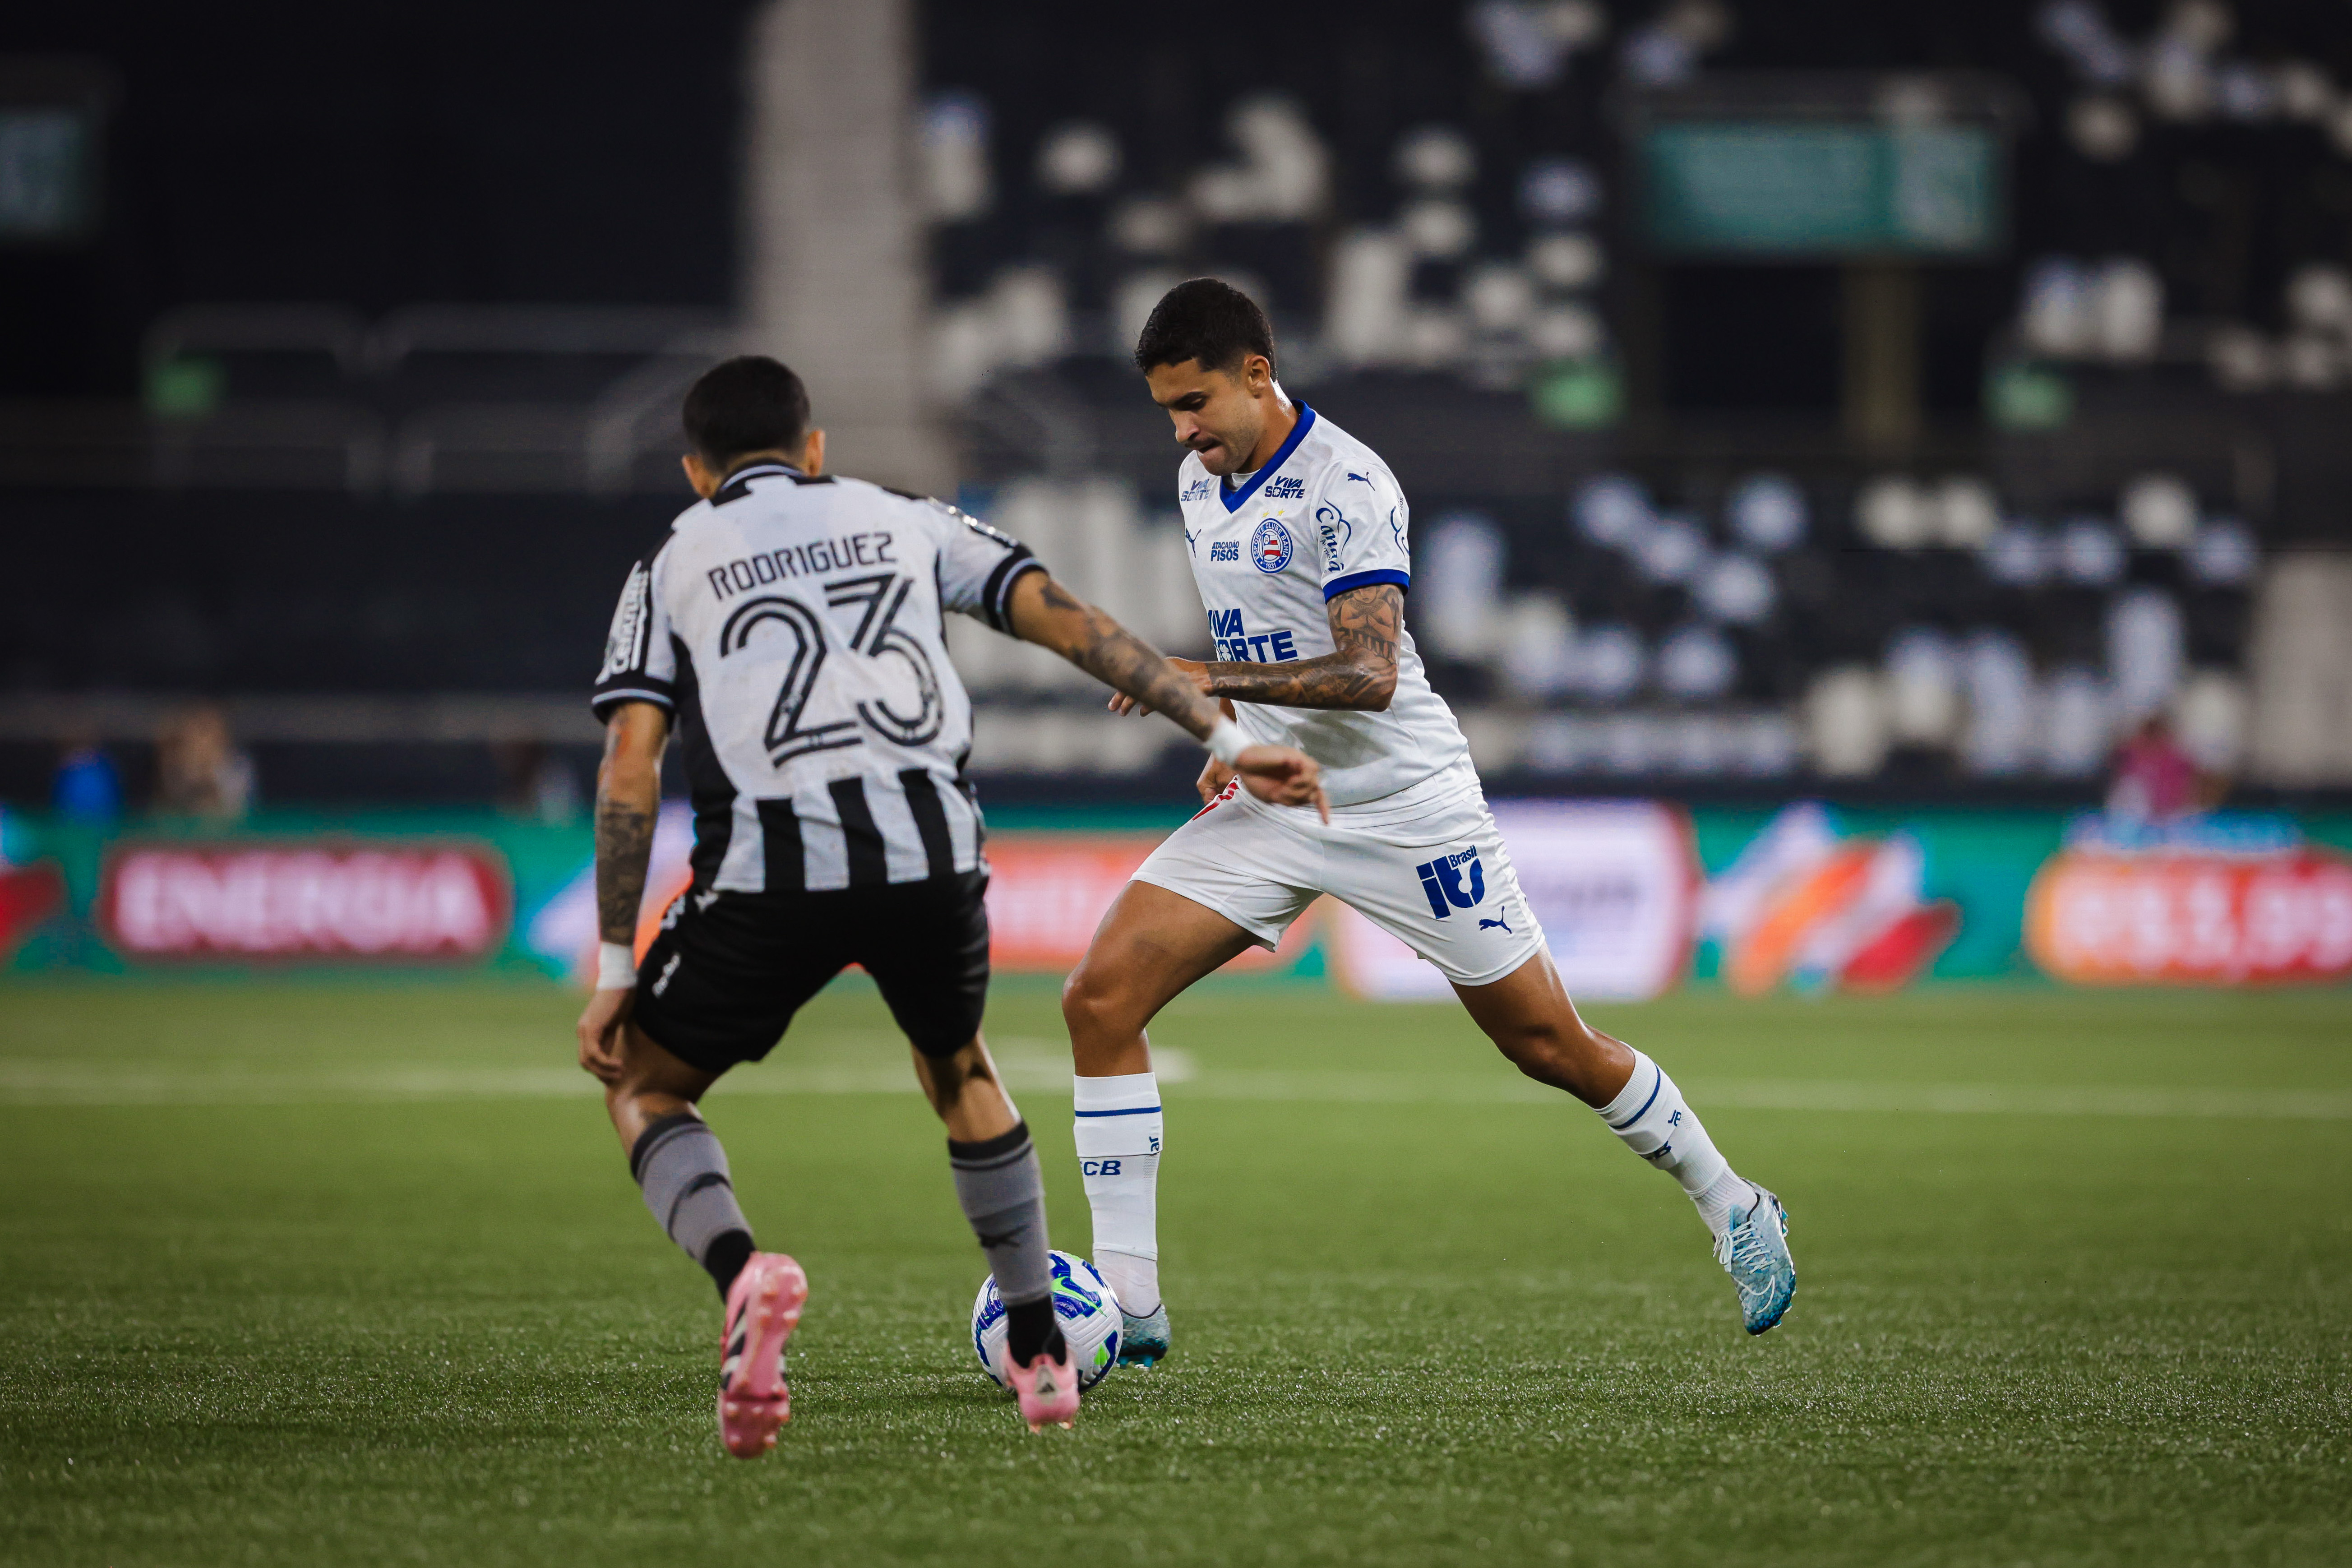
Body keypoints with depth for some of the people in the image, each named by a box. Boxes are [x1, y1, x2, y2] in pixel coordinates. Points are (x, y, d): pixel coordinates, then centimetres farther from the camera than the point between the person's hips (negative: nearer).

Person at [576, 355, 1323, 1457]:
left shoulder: (670, 569, 18)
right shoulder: (903, 521, 23)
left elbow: (629, 769, 7)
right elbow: (1070, 622, 14)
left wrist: (615, 968, 7)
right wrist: (1223, 736, 14)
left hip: (773, 869, -2)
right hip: (932, 848, 2)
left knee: (641, 1086, 17)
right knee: (959, 1072, 32)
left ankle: (740, 1272, -13)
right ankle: (1041, 1355, 31)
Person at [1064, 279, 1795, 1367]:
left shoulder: (1345, 487, -18)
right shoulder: (1202, 483, 7)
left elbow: (1368, 673, -28)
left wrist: (1211, 679, -35)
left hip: (1400, 805, -7)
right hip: (1271, 804, 7)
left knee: (1551, 1048, 2)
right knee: (1100, 998, -11)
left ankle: (1732, 1210, 26)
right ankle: (1128, 1302, -9)